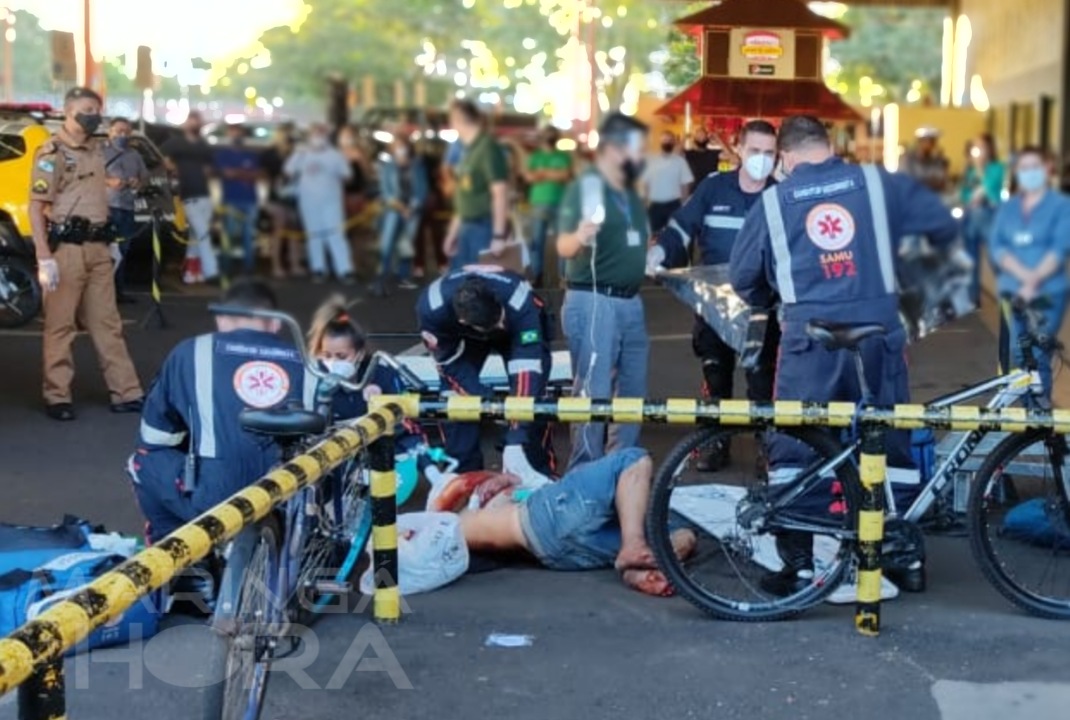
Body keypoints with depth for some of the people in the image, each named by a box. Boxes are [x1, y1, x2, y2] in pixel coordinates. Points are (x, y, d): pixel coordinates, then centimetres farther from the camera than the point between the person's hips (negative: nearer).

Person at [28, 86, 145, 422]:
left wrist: (111, 241, 21)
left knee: (107, 322, 10)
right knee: (60, 324, 1)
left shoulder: (97, 149, 14)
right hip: (66, 248, -7)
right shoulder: (52, 153, -10)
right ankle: (57, 397, 10)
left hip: (97, 247, 7)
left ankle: (126, 393, 13)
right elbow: (36, 207, -13)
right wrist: (44, 258, -20)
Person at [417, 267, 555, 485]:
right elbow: (450, 362, -23)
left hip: (521, 327, -1)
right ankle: (463, 474, 2)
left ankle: (539, 474, -3)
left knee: (532, 394, -18)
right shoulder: (433, 309, -39)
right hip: (462, 335, 2)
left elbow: (526, 368, -46)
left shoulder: (521, 305, -45)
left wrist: (515, 442, -50)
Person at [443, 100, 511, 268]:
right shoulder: (469, 150, 13)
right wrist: (453, 232, 22)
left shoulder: (488, 147, -13)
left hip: (486, 227, -9)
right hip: (467, 227, 9)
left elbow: (500, 192, -18)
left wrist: (499, 235, -22)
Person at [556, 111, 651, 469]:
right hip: (593, 301, -9)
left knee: (633, 390, 15)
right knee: (593, 392, -6)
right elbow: (563, 246, -23)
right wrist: (579, 237, -41)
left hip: (630, 301, 9)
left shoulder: (630, 192, 13)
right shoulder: (584, 187, -12)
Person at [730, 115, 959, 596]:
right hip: (879, 332, 2)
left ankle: (798, 567, 5)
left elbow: (742, 275, 12)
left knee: (792, 451, 8)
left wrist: (770, 304, 33)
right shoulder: (878, 183, 6)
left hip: (810, 337, -1)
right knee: (892, 444, 14)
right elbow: (945, 224, 12)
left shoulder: (774, 201, 6)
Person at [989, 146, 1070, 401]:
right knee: (1017, 355, 3)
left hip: (1048, 294, -4)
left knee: (1038, 357, -9)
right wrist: (1024, 275, -14)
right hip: (1012, 291, 4)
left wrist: (1035, 280, -21)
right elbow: (997, 247, 1)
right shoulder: (1007, 208, 13)